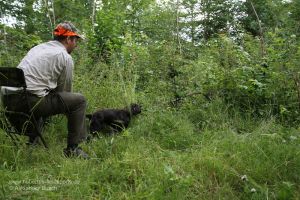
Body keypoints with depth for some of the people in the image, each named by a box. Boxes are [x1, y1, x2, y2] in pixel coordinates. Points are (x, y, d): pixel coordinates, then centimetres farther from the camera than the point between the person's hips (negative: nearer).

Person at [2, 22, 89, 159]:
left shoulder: (38, 47, 23)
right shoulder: (65, 57, 0)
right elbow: (64, 91, 7)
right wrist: (66, 109, 27)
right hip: (31, 102, -8)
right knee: (79, 100, 1)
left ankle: (32, 140, 39)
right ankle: (72, 148, 3)